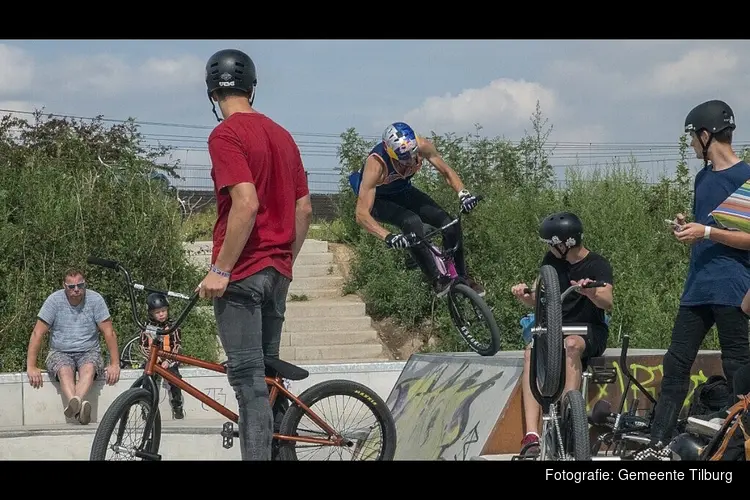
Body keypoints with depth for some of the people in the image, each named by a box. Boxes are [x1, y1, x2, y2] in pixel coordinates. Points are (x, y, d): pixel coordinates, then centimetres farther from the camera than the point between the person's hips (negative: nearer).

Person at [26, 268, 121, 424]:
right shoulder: (54, 300, -7)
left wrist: (114, 364, -12)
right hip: (60, 352, 0)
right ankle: (78, 405, -62)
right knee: (64, 370, -34)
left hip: (89, 352, 0)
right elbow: (37, 333, -8)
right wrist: (31, 367, -15)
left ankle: (73, 405, -59)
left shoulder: (95, 299, -6)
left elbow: (109, 332, -4)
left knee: (89, 368, -35)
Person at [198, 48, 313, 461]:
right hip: (278, 272, 8)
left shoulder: (226, 135, -11)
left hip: (242, 272, -7)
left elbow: (246, 203, -22)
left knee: (249, 380, -8)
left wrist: (220, 270, -19)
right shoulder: (282, 135, 13)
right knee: (267, 375, 15)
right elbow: (304, 209, 13)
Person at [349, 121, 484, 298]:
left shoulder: (422, 146, -27)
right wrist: (388, 237, -56)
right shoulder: (376, 164, -39)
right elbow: (362, 214, -41)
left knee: (450, 223, -16)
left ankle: (462, 277, 3)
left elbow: (447, 172, -10)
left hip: (403, 191, 5)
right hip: (379, 200, -4)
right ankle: (436, 280, -29)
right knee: (412, 222, -36)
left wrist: (462, 192, -30)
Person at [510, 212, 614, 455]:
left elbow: (608, 303, -22)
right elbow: (534, 300, 9)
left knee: (571, 344, -40)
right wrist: (524, 295, -15)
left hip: (589, 330, -3)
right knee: (532, 350, -31)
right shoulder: (552, 260, 7)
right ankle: (531, 434, -42)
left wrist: (591, 293, -44)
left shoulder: (598, 264, -7)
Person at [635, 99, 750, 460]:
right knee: (676, 364, 5)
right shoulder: (704, 177, 17)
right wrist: (687, 228, 6)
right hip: (697, 287, 8)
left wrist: (706, 231, -16)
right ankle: (658, 445, 6)